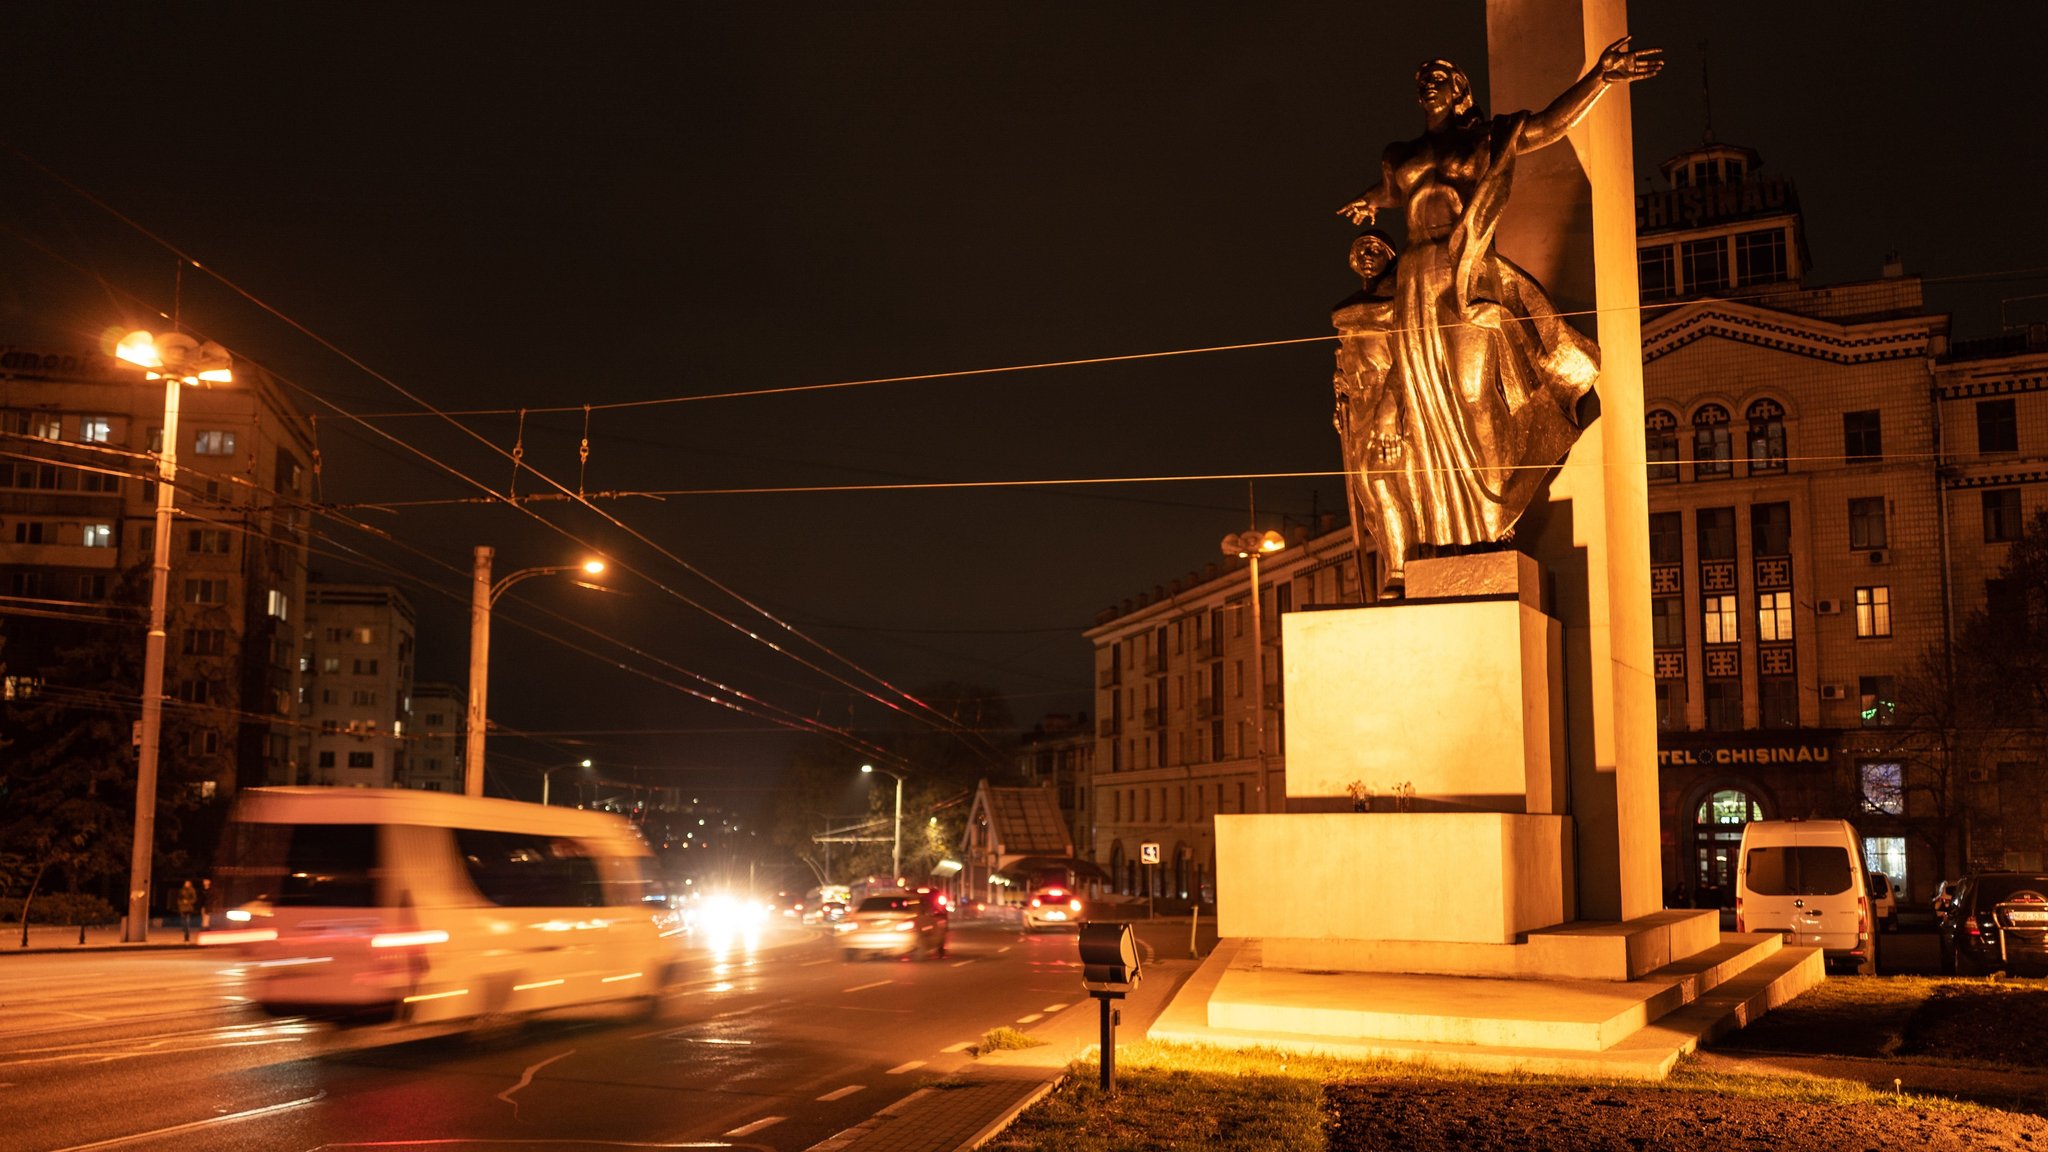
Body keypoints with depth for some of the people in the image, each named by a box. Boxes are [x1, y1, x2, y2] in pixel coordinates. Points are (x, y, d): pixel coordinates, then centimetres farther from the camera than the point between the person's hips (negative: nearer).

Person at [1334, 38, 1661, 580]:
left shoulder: (1486, 141, 10)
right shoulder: (1402, 157, 19)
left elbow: (1550, 124, -3)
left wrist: (1599, 76, -16)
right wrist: (1367, 204, 63)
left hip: (1470, 283, -3)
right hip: (1417, 287, 3)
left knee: (1475, 401, -6)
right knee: (1431, 409, 0)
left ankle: (1487, 531, -5)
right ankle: (1444, 535, 1)